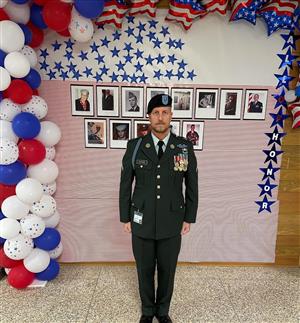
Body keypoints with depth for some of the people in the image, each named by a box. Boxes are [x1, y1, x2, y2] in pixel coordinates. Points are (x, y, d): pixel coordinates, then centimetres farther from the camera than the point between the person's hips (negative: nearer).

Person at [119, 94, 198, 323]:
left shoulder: (185, 147, -6)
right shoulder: (135, 146, -6)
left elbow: (192, 185, 1)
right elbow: (125, 185, 0)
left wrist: (189, 218, 2)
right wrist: (125, 217, 1)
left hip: (172, 224, 0)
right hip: (141, 223, 0)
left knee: (167, 270, 17)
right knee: (145, 270, 18)